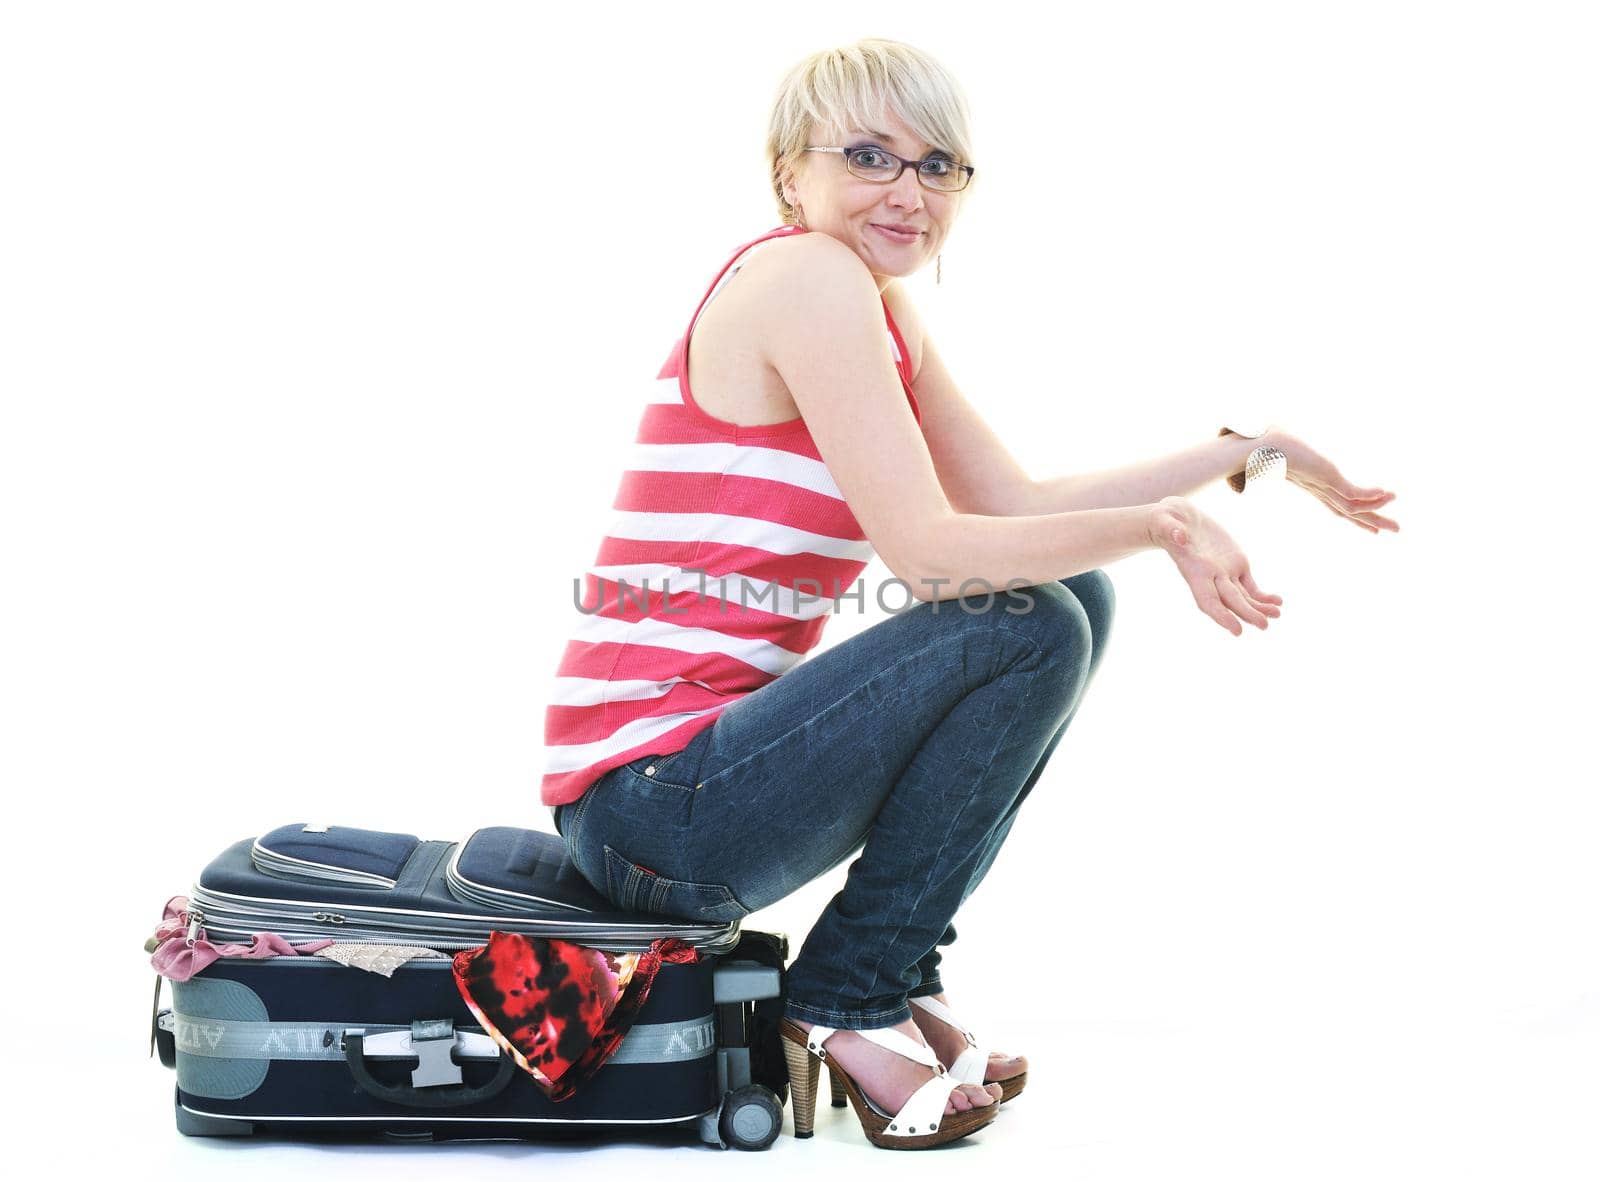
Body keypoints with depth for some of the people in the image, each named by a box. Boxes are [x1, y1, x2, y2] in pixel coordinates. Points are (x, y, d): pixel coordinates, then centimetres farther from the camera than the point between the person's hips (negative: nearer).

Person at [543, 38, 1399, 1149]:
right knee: (1032, 627, -18)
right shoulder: (807, 275, -14)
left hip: (716, 753, 10)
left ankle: (899, 976, 11)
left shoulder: (882, 314, 14)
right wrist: (1160, 523, -13)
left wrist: (1243, 450, 14)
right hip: (648, 799, -10)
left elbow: (1020, 506, 14)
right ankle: (846, 1003, -6)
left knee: (1074, 595, 10)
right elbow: (929, 548, -19)